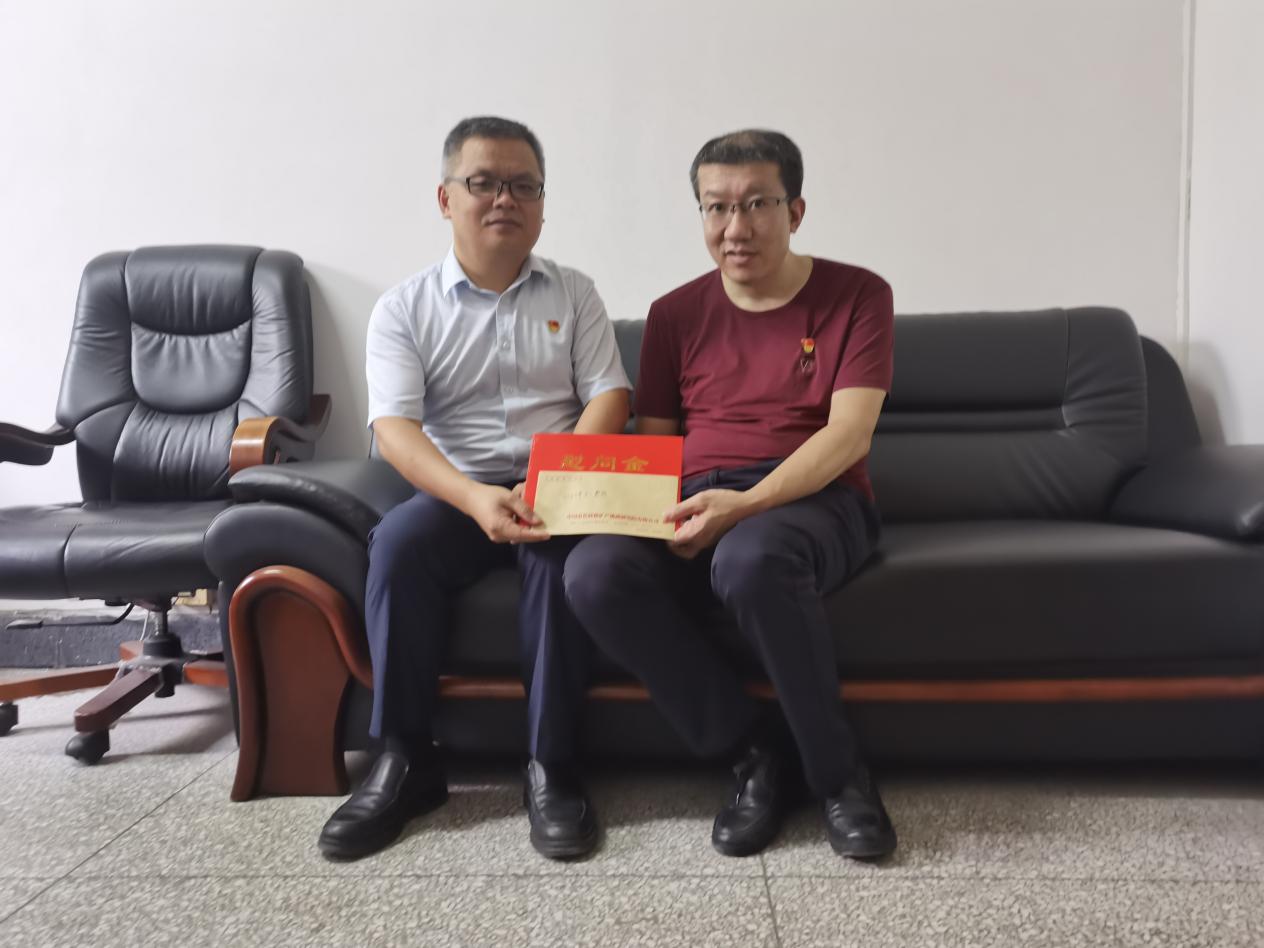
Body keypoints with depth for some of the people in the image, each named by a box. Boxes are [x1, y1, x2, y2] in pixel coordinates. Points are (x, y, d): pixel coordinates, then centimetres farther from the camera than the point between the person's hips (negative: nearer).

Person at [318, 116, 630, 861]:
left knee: (562, 543, -33)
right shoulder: (405, 308, 6)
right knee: (399, 542, -30)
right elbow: (394, 426, -7)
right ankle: (406, 760, -16)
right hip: (456, 490, 0)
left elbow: (609, 399, 1)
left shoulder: (574, 294, 12)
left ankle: (552, 764, -23)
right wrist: (476, 498, -26)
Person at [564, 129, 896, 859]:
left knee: (751, 560, -40)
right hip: (696, 506, 4)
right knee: (595, 574, -29)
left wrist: (745, 505, -23)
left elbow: (849, 434, -8)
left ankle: (838, 771, -15)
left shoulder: (857, 295, 3)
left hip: (811, 500, -3)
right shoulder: (676, 314, 13)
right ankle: (758, 749, -13)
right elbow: (651, 443, 14)